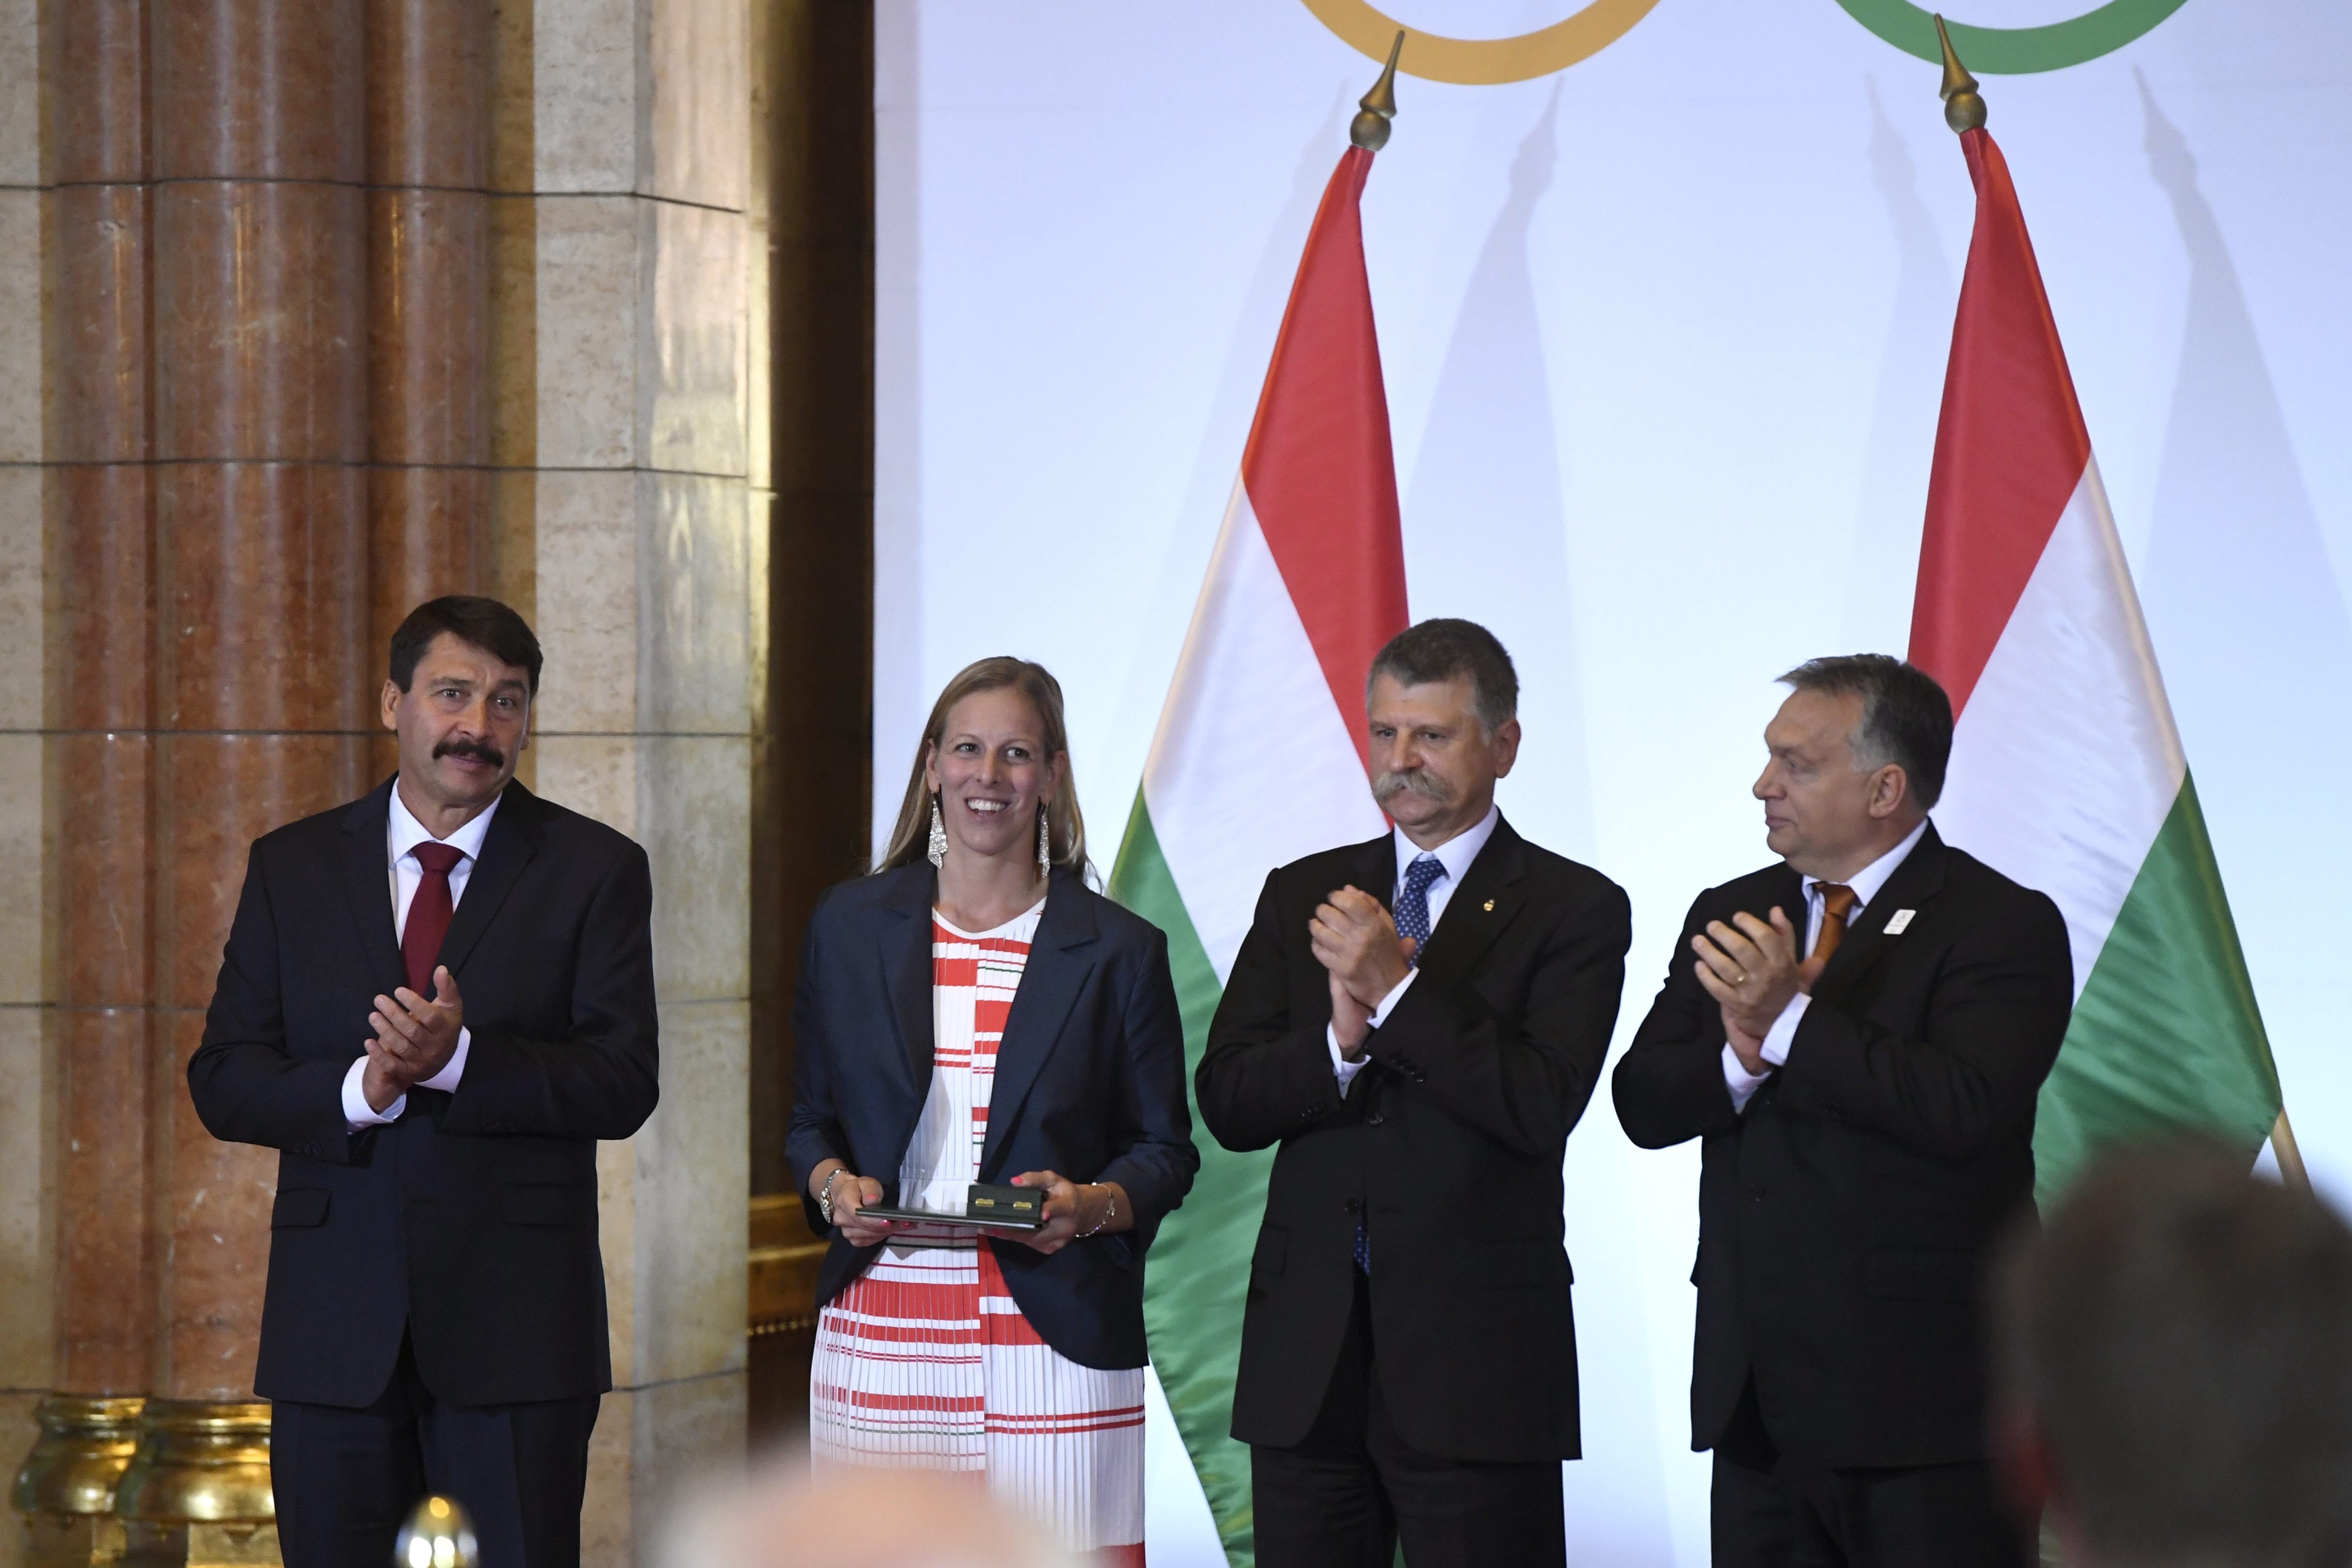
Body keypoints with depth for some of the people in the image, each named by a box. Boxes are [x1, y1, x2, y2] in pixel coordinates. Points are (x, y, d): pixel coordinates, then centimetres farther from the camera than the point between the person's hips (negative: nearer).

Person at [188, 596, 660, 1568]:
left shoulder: (595, 871, 4)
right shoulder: (291, 868, 10)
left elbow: (623, 1086, -5)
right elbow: (222, 1082, 4)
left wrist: (460, 1058, -21)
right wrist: (356, 1091, -16)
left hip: (516, 1330, -2)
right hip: (334, 1331, 2)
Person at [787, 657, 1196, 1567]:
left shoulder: (1118, 953, 4)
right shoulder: (851, 926, 11)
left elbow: (1166, 1150, 8)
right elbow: (810, 1117, 17)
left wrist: (1092, 1205, -12)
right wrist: (832, 1181, -4)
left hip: (1053, 1339, -2)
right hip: (878, 1343, 2)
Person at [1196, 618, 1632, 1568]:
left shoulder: (1576, 910, 0)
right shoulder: (1301, 896, 13)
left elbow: (1544, 1107, -14)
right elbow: (1226, 1103, 5)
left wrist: (1397, 991, -17)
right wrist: (1342, 1040, -13)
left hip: (1475, 1354, -4)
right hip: (1308, 1356, 4)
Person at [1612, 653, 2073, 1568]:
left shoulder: (2001, 926, -6)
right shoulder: (1731, 916, 14)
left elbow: (1965, 1108, -21)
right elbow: (1643, 1104, 5)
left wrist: (1789, 1022, -21)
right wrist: (1741, 1056, -15)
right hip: (1755, 1396, 6)